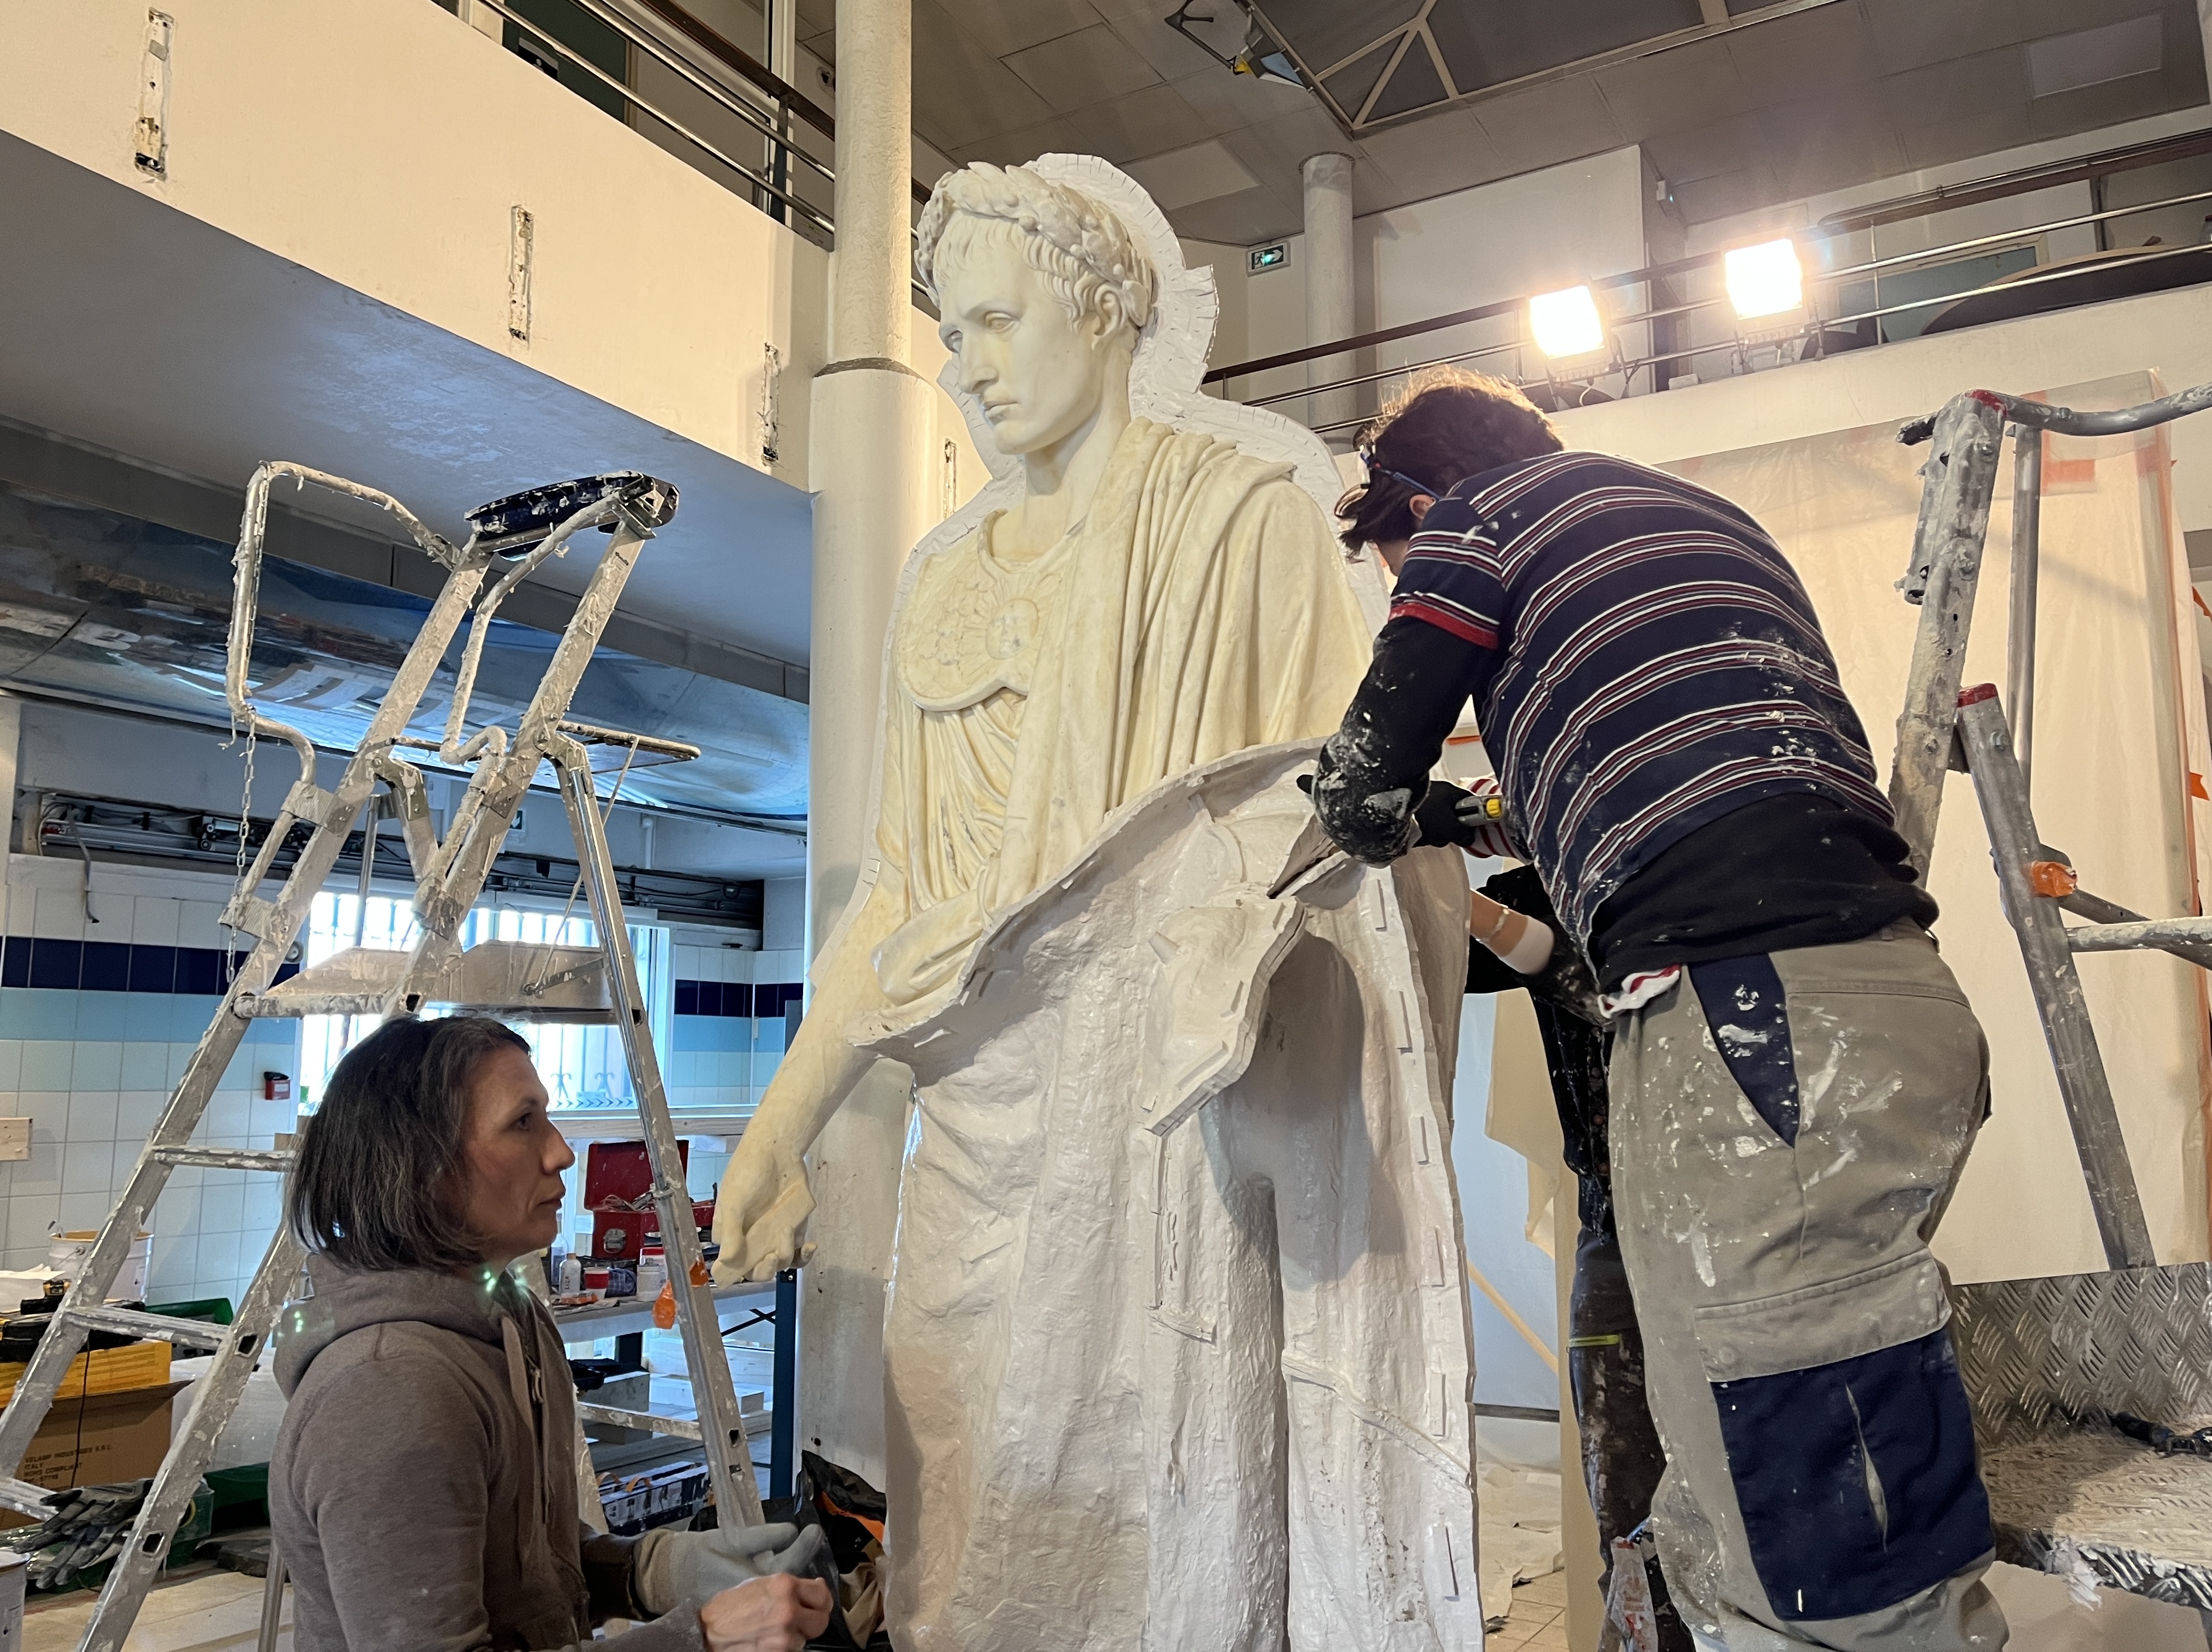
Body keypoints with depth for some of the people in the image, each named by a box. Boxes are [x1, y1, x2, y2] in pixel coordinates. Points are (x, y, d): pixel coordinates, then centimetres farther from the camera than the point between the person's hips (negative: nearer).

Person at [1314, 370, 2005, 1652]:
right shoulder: (1699, 517, 33)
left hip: (1751, 1010, -10)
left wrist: (1387, 828, 25)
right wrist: (1497, 833, 46)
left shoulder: (1476, 513, 7)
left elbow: (1368, 783, 2)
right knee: (1727, 1546, 14)